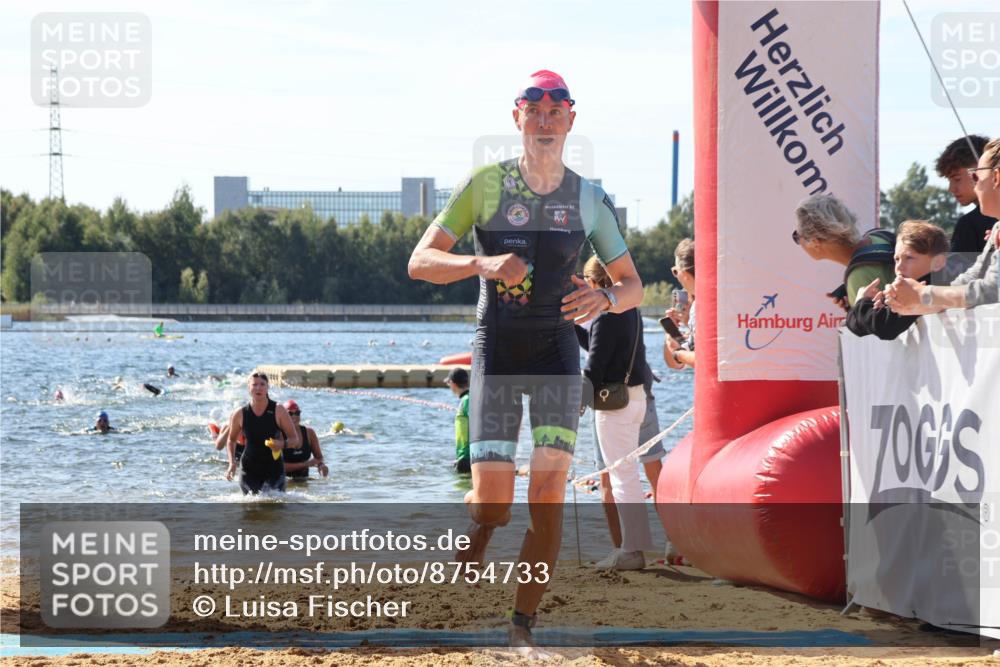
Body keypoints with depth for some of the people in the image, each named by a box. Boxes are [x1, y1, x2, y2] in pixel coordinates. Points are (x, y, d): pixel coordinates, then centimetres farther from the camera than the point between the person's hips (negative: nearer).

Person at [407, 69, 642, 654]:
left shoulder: (589, 198, 4)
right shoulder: (486, 184, -2)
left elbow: (633, 285, 10)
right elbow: (420, 261, -5)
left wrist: (605, 298, -14)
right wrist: (483, 265, -23)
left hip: (558, 350, 2)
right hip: (497, 348, -2)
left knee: (549, 495, -7)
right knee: (492, 503, -10)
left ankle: (524, 625, 2)